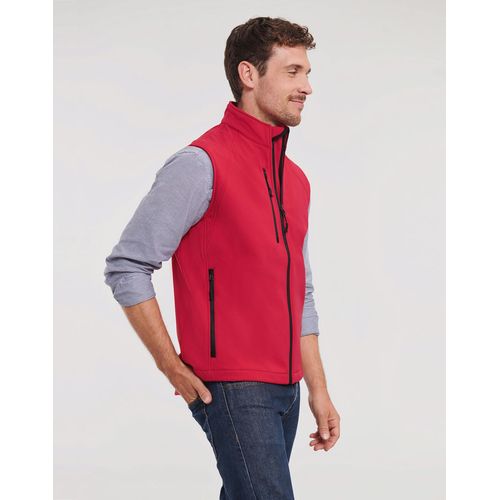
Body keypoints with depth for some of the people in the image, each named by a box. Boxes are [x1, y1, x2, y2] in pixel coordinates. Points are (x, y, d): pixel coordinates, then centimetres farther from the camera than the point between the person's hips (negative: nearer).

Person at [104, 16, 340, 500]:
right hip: (232, 387, -8)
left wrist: (318, 389, 17)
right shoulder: (202, 163, -10)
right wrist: (174, 369, -12)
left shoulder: (295, 179, 14)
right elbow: (125, 267, -11)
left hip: (286, 388, 8)